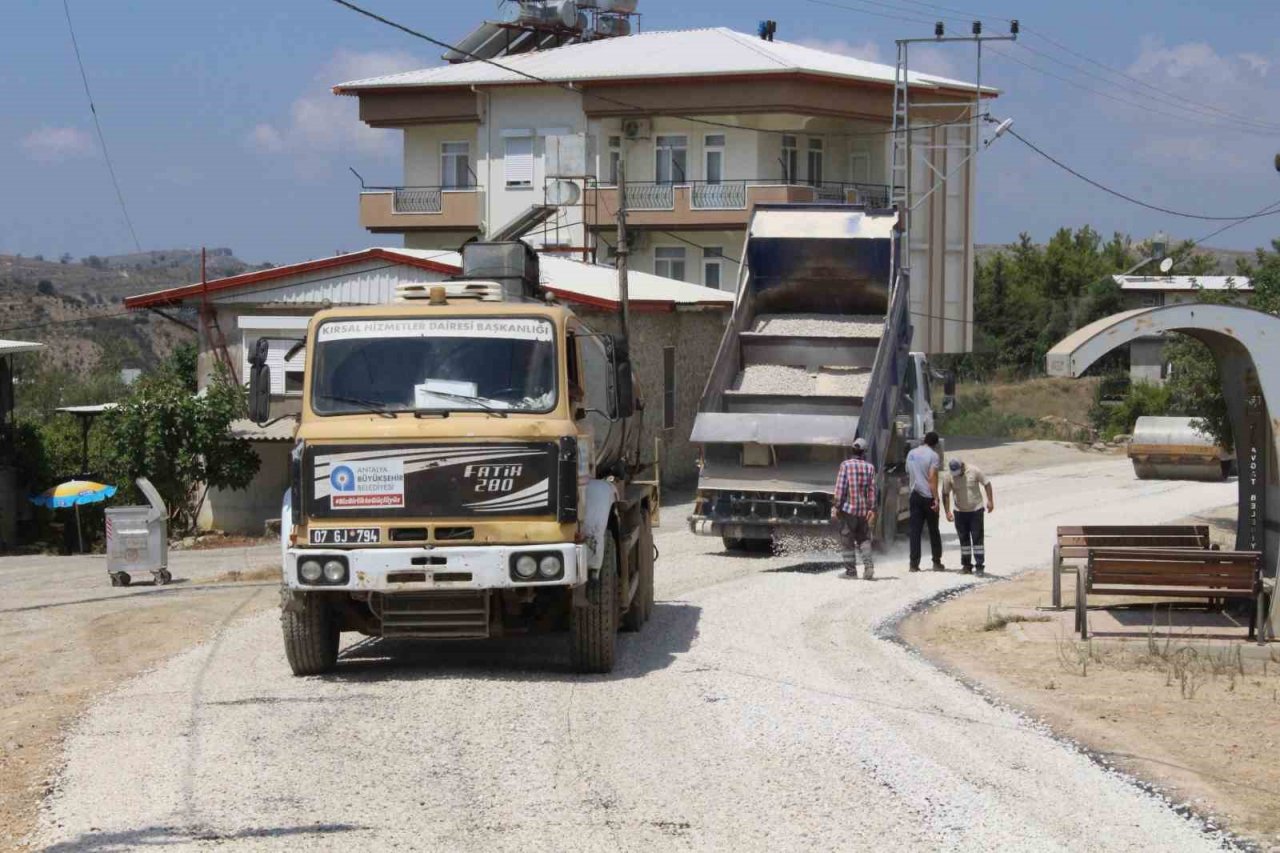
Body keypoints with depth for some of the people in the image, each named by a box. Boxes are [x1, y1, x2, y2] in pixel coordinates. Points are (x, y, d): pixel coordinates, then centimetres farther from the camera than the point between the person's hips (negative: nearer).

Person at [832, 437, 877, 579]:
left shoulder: (846, 465, -7)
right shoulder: (870, 467, 2)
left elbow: (840, 487, -10)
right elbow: (872, 490, 0)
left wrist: (837, 506, -6)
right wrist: (872, 509, 2)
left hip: (848, 509, -3)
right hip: (864, 510, 3)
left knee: (847, 541, 5)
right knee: (864, 539, 14)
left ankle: (851, 570, 5)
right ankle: (868, 565, -3)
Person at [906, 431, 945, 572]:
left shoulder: (911, 454, 10)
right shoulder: (933, 456, -9)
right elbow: (932, 478, -16)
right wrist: (935, 498, -16)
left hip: (915, 496, 4)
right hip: (928, 496, -4)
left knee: (915, 530, 3)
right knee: (933, 530, 7)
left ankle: (914, 563, -4)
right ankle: (937, 562, 10)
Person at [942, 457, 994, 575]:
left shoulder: (974, 472, -13)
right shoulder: (950, 477, -8)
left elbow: (987, 484, -3)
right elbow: (945, 494, 0)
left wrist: (990, 501, -8)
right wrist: (948, 511, -6)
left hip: (976, 510, -3)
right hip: (960, 512, 3)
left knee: (977, 539, -5)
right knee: (964, 540, 8)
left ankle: (980, 565, -3)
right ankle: (966, 565, 17)